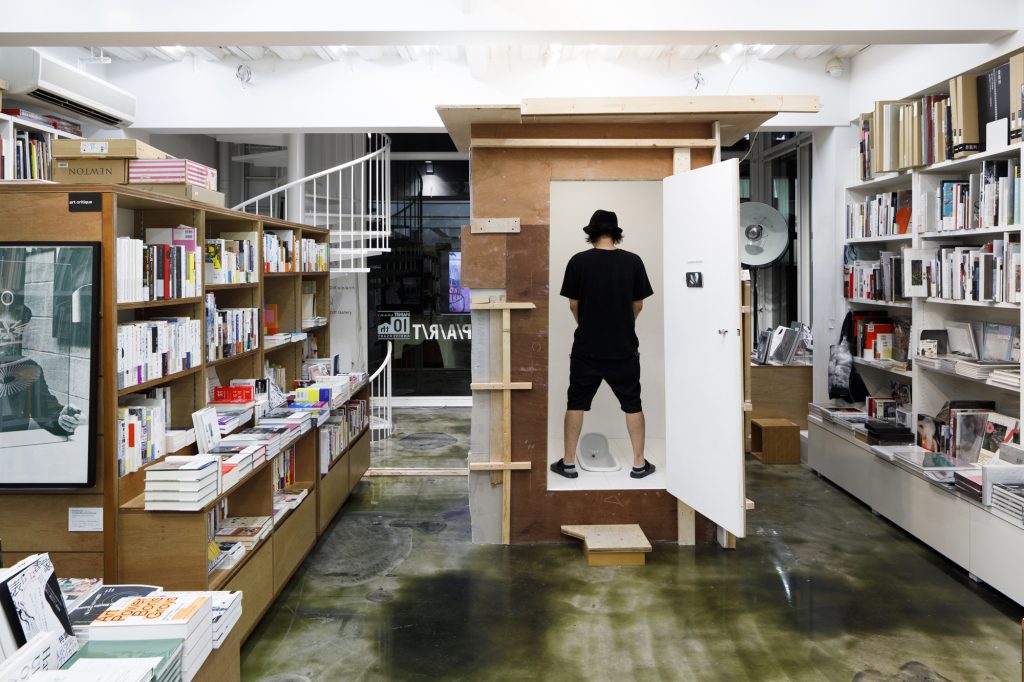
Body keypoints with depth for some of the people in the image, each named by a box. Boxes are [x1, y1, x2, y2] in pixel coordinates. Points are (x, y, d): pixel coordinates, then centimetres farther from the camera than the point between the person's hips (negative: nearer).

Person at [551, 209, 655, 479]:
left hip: (587, 346, -1)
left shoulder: (578, 261, -8)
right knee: (632, 405, 13)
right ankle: (639, 464, 18)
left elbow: (573, 305, 0)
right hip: (624, 346, 1)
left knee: (576, 404, 12)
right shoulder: (633, 261, -5)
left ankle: (568, 463, 17)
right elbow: (638, 305, 4)